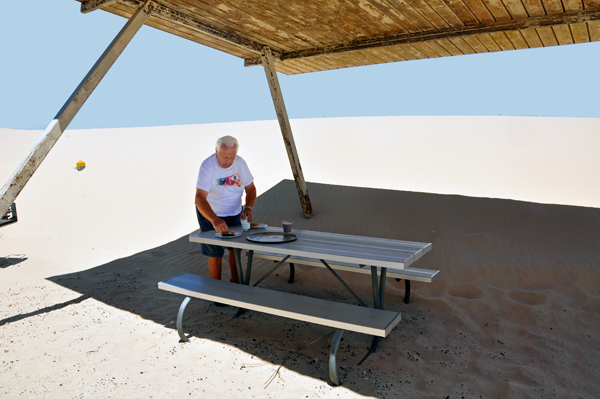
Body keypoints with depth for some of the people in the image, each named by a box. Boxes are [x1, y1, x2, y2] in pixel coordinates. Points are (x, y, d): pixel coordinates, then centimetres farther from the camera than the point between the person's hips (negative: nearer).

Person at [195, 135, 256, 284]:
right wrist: (215, 220, -49)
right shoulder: (208, 166, -26)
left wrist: (248, 207, -17)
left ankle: (235, 281, 34)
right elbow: (199, 199, -35)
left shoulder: (240, 162, -9)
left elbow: (250, 188, 2)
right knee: (215, 255, 2)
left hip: (235, 213, 5)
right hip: (211, 215, -5)